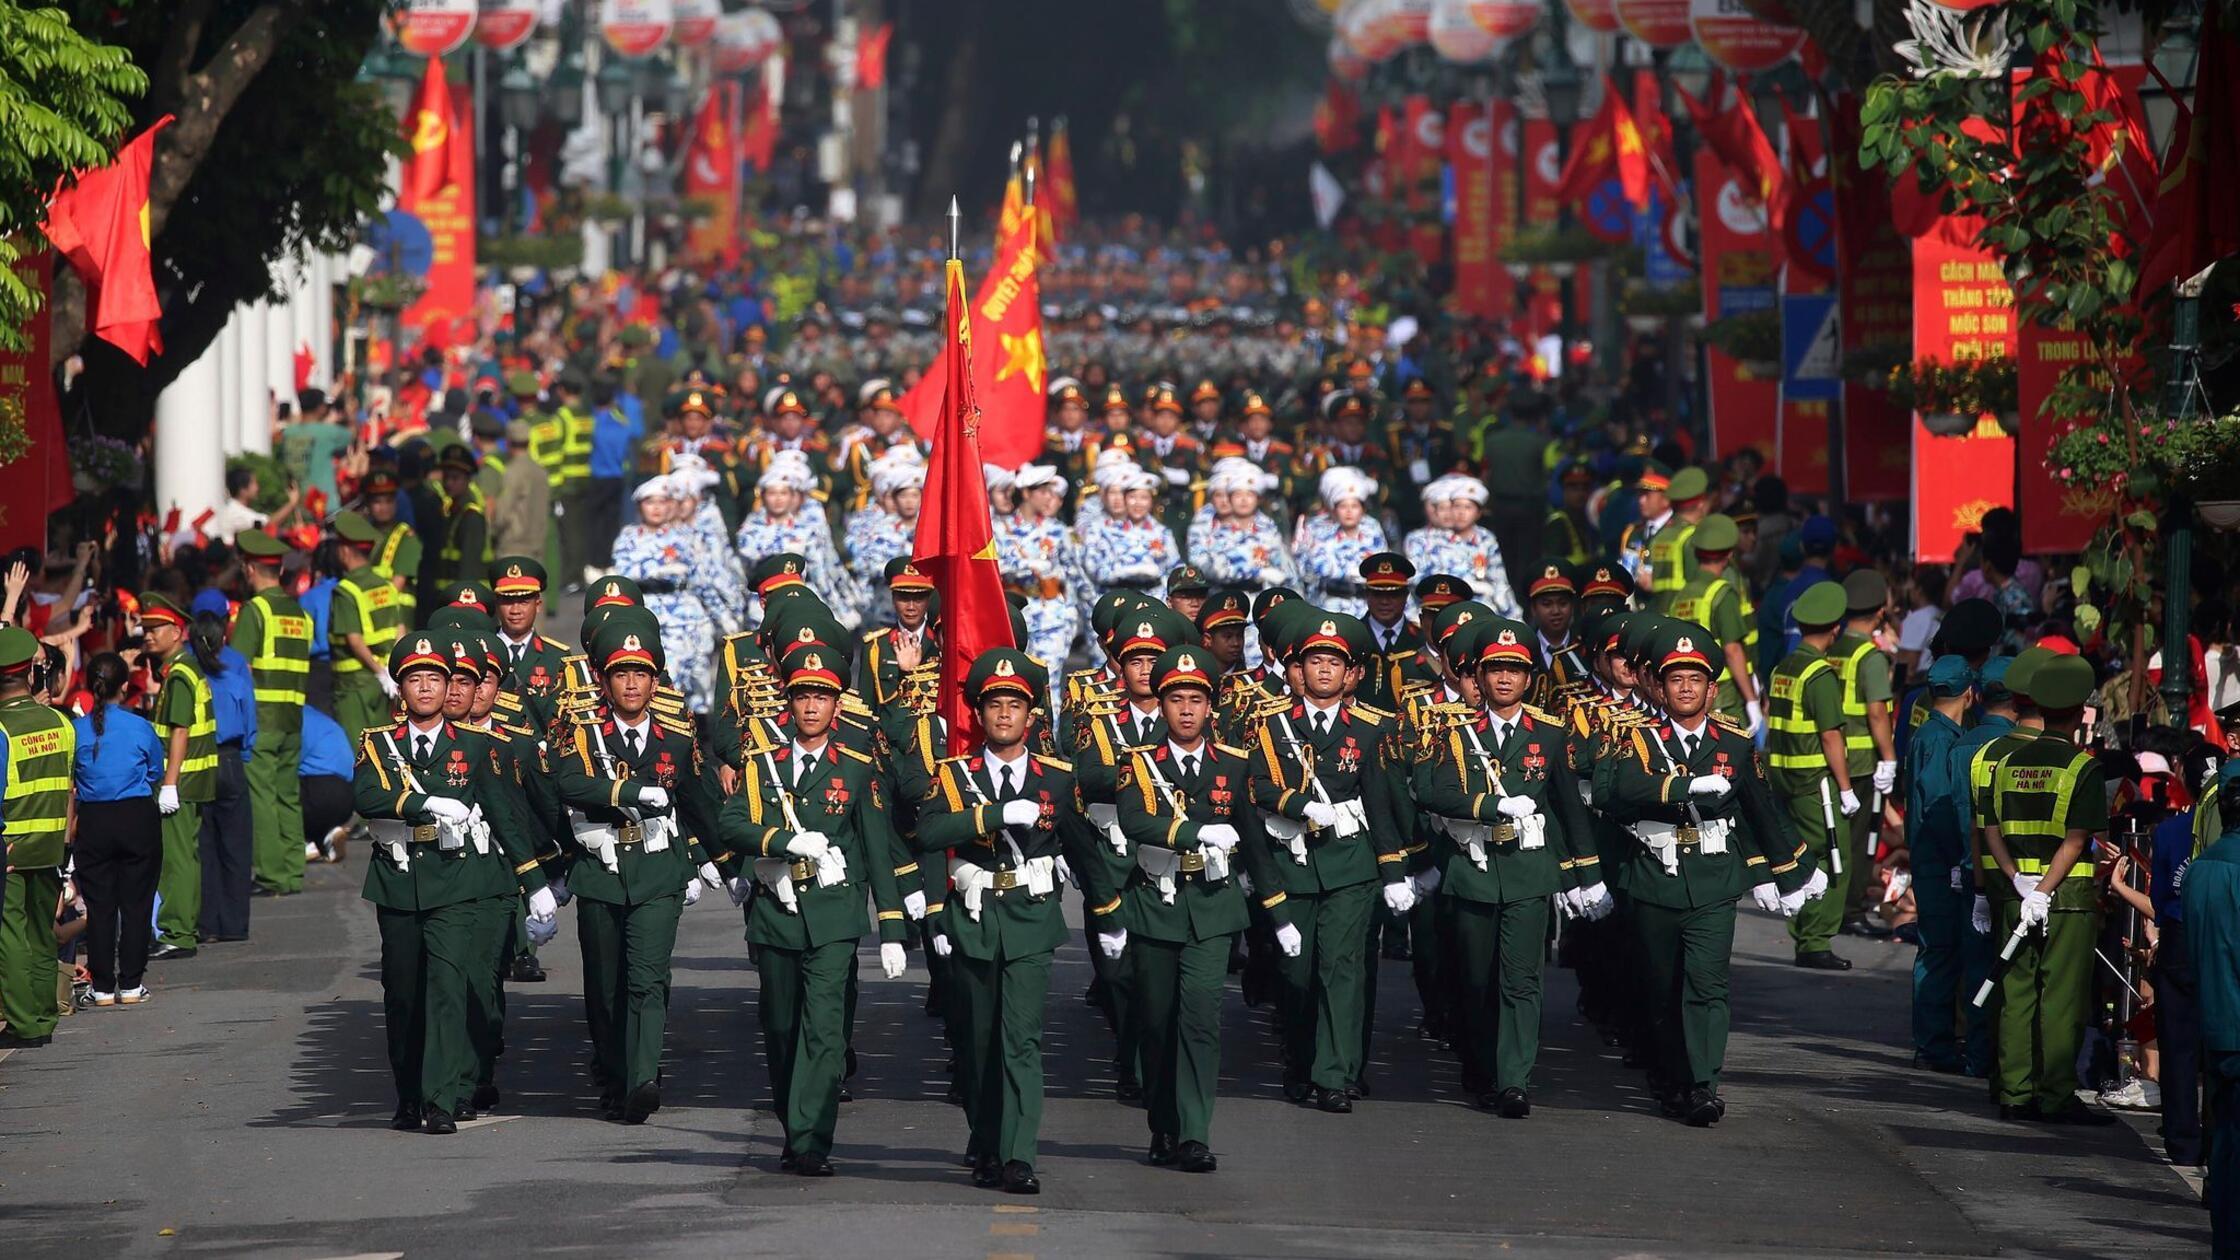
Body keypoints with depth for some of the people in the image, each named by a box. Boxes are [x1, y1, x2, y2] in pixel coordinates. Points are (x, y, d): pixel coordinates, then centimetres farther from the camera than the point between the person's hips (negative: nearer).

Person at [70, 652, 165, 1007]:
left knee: (99, 905, 6)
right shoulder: (140, 727, -7)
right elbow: (157, 773, 6)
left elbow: (68, 779, 4)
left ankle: (103, 986, 7)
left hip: (93, 822, 1)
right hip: (138, 818, -1)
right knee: (135, 903, 7)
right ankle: (130, 984, 9)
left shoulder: (78, 730, -6)